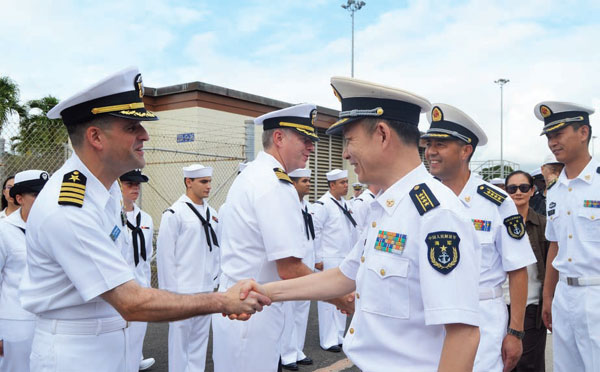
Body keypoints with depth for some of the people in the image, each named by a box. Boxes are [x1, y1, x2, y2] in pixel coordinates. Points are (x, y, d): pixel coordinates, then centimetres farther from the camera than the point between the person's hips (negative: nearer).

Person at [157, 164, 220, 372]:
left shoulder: (212, 214, 8)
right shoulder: (175, 213, -10)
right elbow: (165, 255, -10)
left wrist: (214, 276, 10)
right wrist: (169, 290, -10)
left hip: (206, 288, 6)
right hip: (182, 289, -6)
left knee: (200, 337, 14)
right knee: (180, 336, 4)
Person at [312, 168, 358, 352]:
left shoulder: (345, 204, 13)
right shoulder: (323, 204, -12)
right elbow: (315, 232, -14)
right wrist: (318, 259, -13)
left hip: (345, 260, 8)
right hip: (329, 261, -8)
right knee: (328, 300, -2)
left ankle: (338, 336, 26)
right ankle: (328, 340, 9)